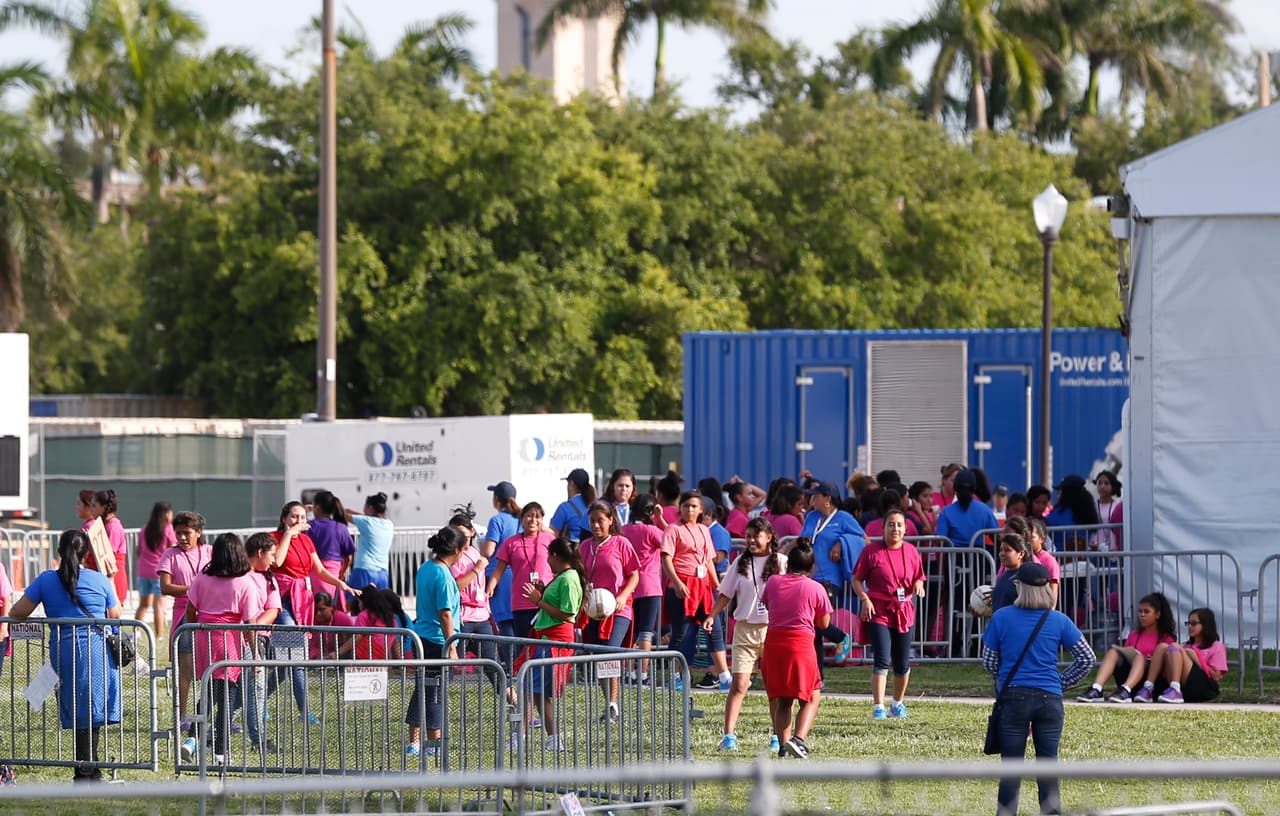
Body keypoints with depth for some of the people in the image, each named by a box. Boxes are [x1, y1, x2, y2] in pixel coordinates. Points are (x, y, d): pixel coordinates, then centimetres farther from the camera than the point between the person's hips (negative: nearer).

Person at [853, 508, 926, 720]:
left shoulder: (911, 551, 7)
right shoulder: (872, 551, -5)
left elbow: (918, 578, 17)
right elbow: (857, 579, -1)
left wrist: (918, 585, -7)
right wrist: (865, 599, -17)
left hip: (904, 611, 4)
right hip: (878, 611, -4)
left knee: (903, 663, 11)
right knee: (882, 660, -16)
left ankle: (899, 703, 31)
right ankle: (878, 707, -16)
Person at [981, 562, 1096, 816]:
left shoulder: (1002, 618, -3)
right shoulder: (1059, 621, -1)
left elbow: (989, 661, 5)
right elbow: (1086, 658, 3)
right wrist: (1061, 681, 11)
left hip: (1013, 697, -1)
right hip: (1049, 698, 1)